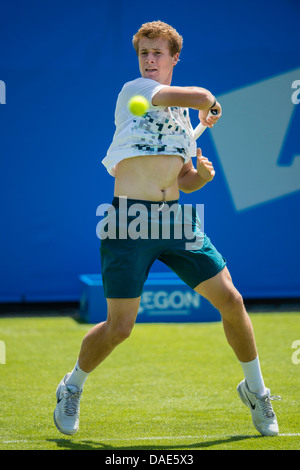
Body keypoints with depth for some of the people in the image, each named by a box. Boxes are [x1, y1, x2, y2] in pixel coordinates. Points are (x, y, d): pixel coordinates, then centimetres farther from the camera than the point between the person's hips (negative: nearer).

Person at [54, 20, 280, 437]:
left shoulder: (183, 116, 17)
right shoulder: (133, 91, -4)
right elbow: (201, 97, -16)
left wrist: (203, 174, 0)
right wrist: (211, 106, 5)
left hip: (174, 217, 6)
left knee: (231, 300, -2)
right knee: (119, 326, -6)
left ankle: (255, 390, 18)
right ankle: (72, 389, 22)